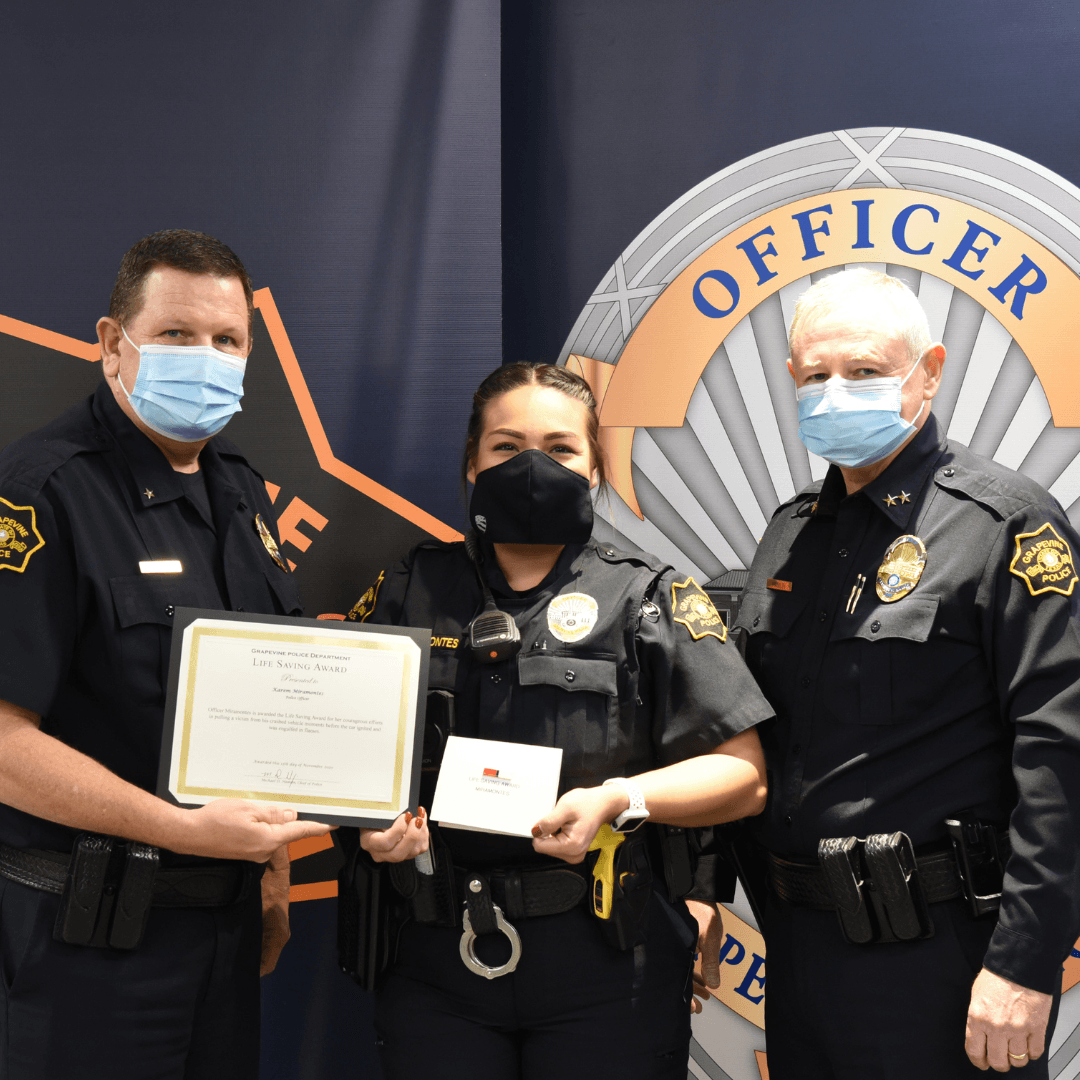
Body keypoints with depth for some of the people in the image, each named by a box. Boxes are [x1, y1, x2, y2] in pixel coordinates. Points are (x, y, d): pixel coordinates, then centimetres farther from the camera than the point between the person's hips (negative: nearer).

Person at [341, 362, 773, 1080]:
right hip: (435, 961, 2)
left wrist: (619, 799, -17)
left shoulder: (653, 600, 1)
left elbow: (744, 776, -3)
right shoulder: (411, 594, 8)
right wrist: (370, 818, -7)